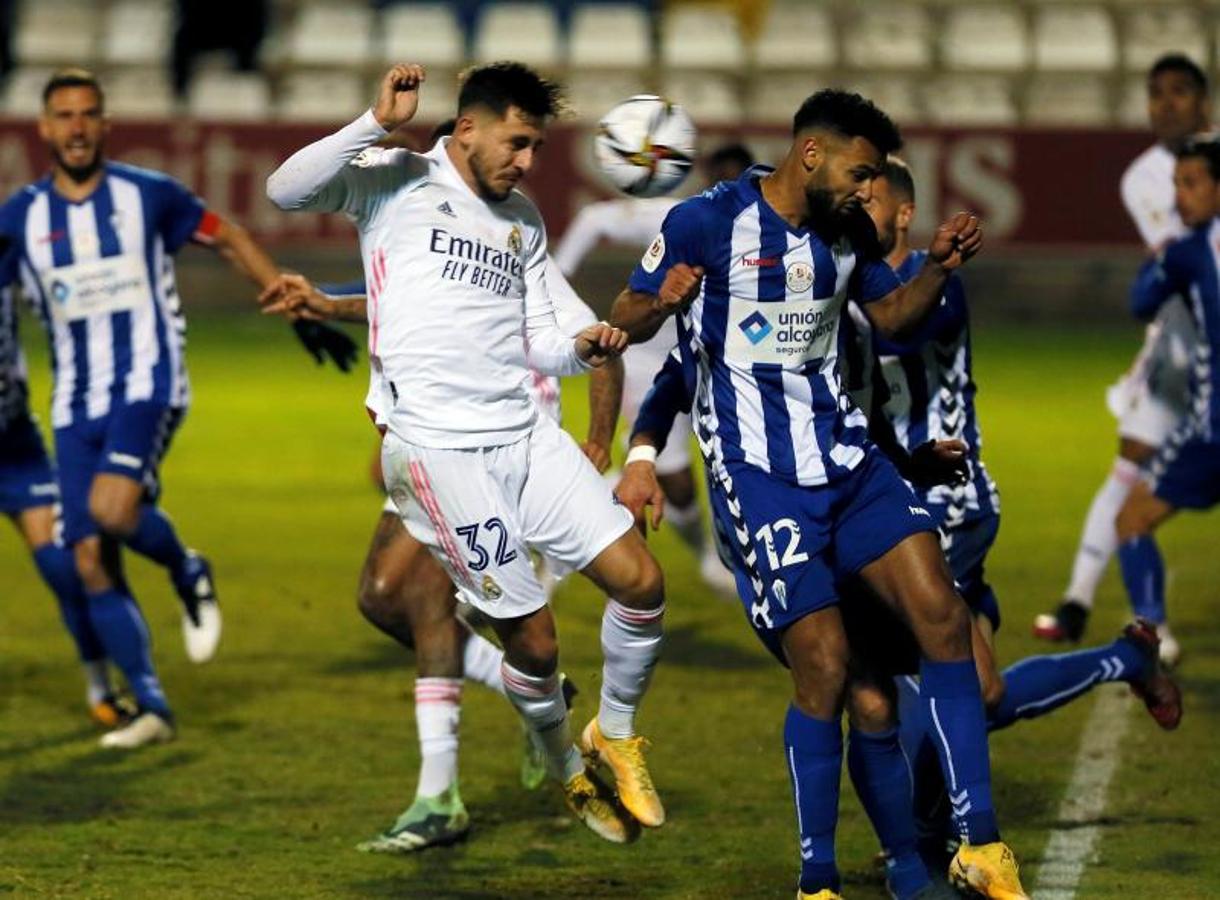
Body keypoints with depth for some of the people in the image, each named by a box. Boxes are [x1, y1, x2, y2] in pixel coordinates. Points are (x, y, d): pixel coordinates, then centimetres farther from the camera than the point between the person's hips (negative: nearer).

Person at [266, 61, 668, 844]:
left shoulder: (524, 220, 17)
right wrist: (377, 125, -23)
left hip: (525, 432, 6)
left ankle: (616, 735, 18)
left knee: (641, 579, -5)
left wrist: (581, 350, -3)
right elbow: (286, 190, -14)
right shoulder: (398, 182, 0)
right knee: (534, 639, -4)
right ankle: (570, 772, 23)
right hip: (438, 449, -6)